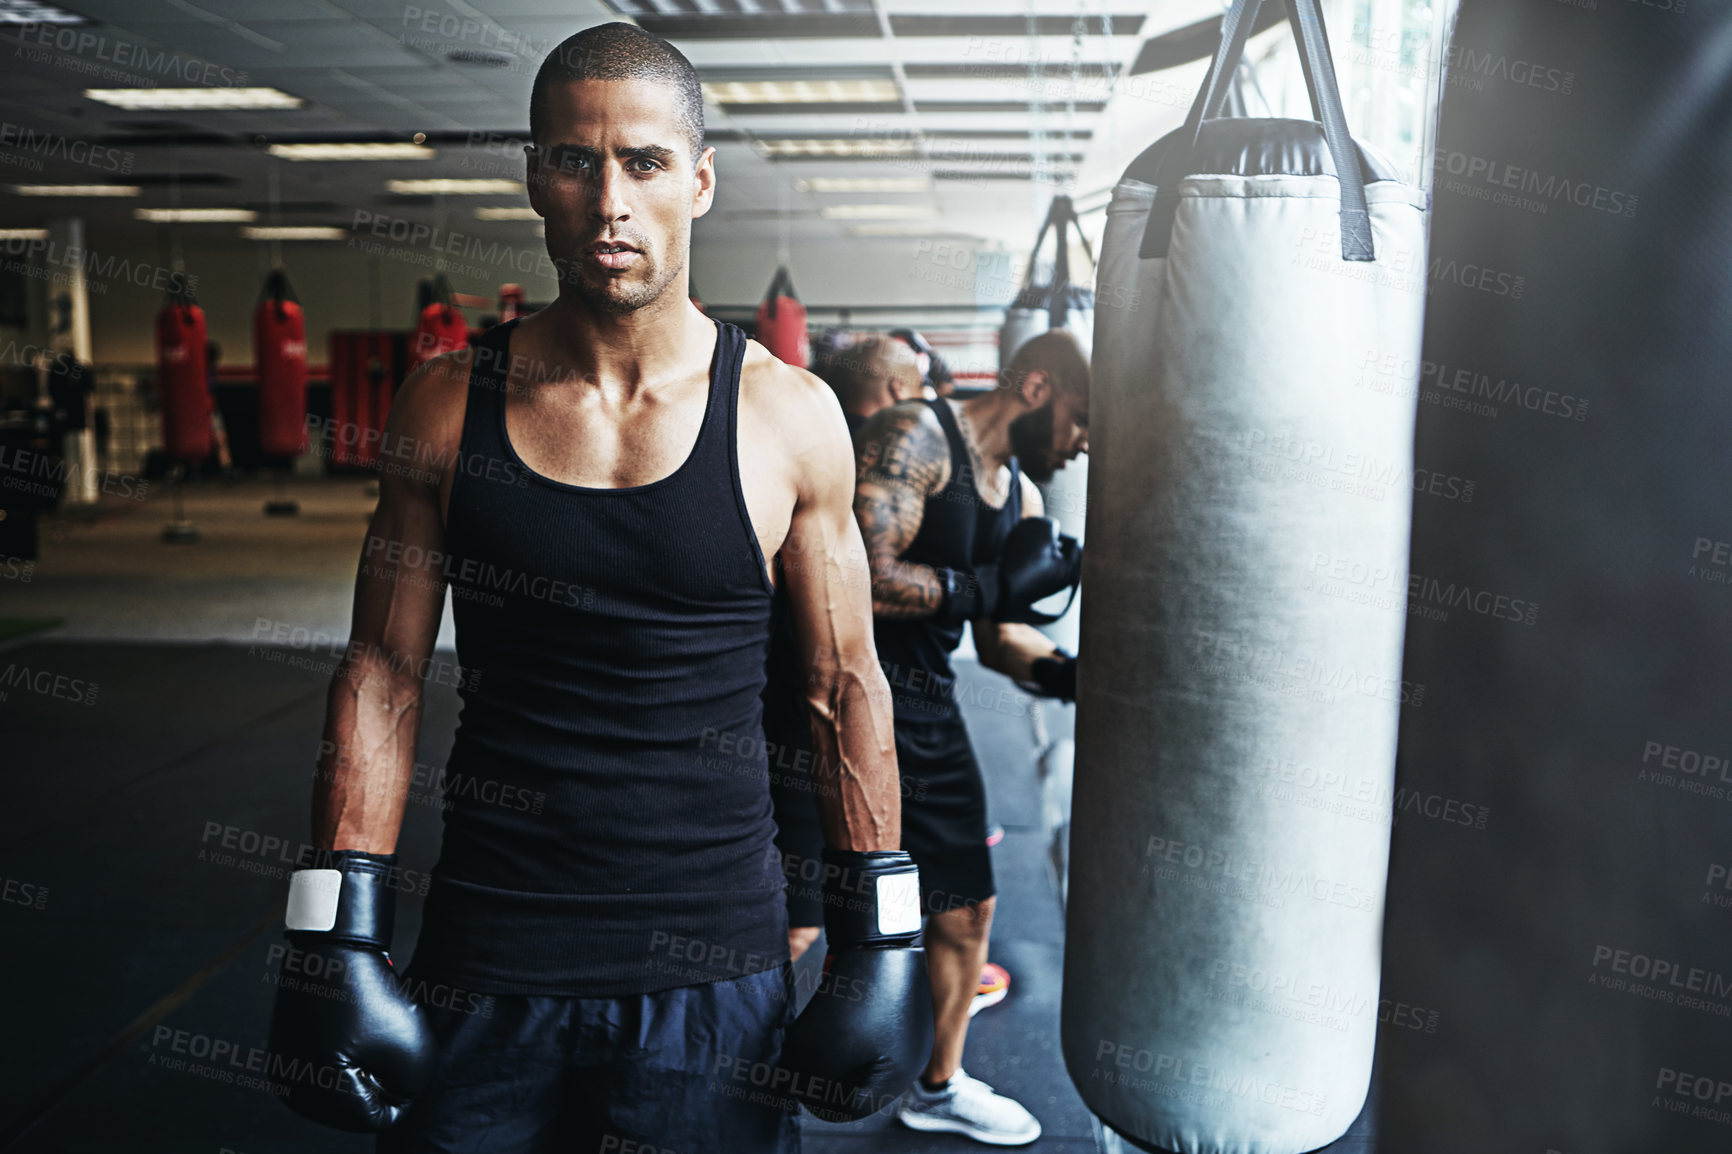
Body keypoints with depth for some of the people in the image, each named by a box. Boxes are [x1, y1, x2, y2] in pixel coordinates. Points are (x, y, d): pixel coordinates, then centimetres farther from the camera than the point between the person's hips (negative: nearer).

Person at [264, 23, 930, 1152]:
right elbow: (384, 676, 3)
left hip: (711, 968, 0)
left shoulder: (790, 416, -5)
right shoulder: (448, 406, -2)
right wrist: (339, 933, -1)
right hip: (485, 961, 1)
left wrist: (878, 935, 2)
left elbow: (847, 689, 2)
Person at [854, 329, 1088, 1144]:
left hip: (929, 711, 9)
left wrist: (1071, 673, -1)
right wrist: (995, 583, -21)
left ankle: (938, 1086, 38)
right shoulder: (914, 437, -15)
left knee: (967, 910, 17)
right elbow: (864, 578, -27)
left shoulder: (1022, 494, 11)